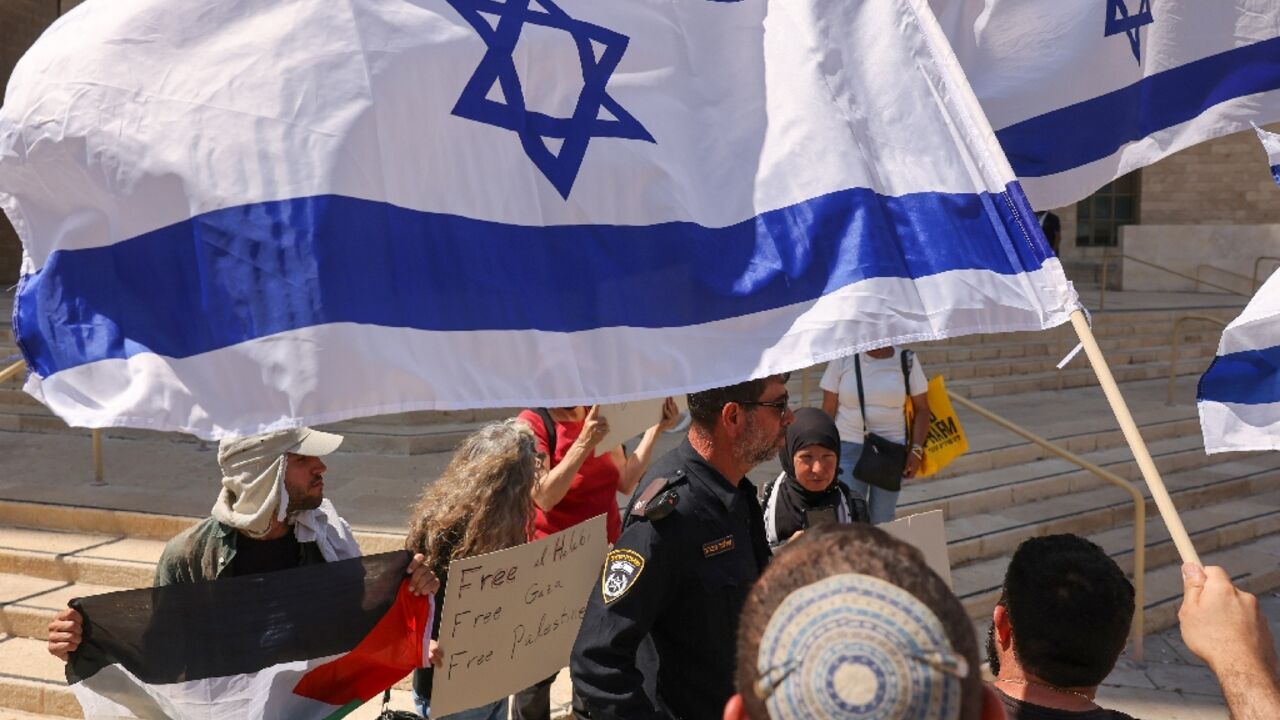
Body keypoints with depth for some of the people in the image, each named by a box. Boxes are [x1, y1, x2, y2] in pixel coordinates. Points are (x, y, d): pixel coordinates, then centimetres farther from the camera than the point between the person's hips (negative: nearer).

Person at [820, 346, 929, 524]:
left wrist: (916, 450, -4)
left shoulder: (906, 360, 1)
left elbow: (921, 408, 5)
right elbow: (828, 409, 1)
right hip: (849, 448, -1)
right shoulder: (843, 359, -2)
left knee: (882, 521, 6)